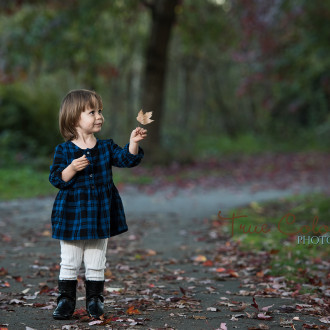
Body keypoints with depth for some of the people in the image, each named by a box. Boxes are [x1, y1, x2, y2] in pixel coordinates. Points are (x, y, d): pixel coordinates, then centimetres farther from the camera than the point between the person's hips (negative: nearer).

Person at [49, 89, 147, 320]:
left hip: (100, 217, 3)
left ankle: (95, 300, 21)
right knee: (69, 262, 5)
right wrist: (72, 168, -26)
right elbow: (56, 179, -10)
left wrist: (133, 143, -21)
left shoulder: (106, 147, 5)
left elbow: (127, 159, -4)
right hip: (72, 216, -2)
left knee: (96, 264, 10)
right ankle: (66, 300, 15)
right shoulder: (64, 151, -5)